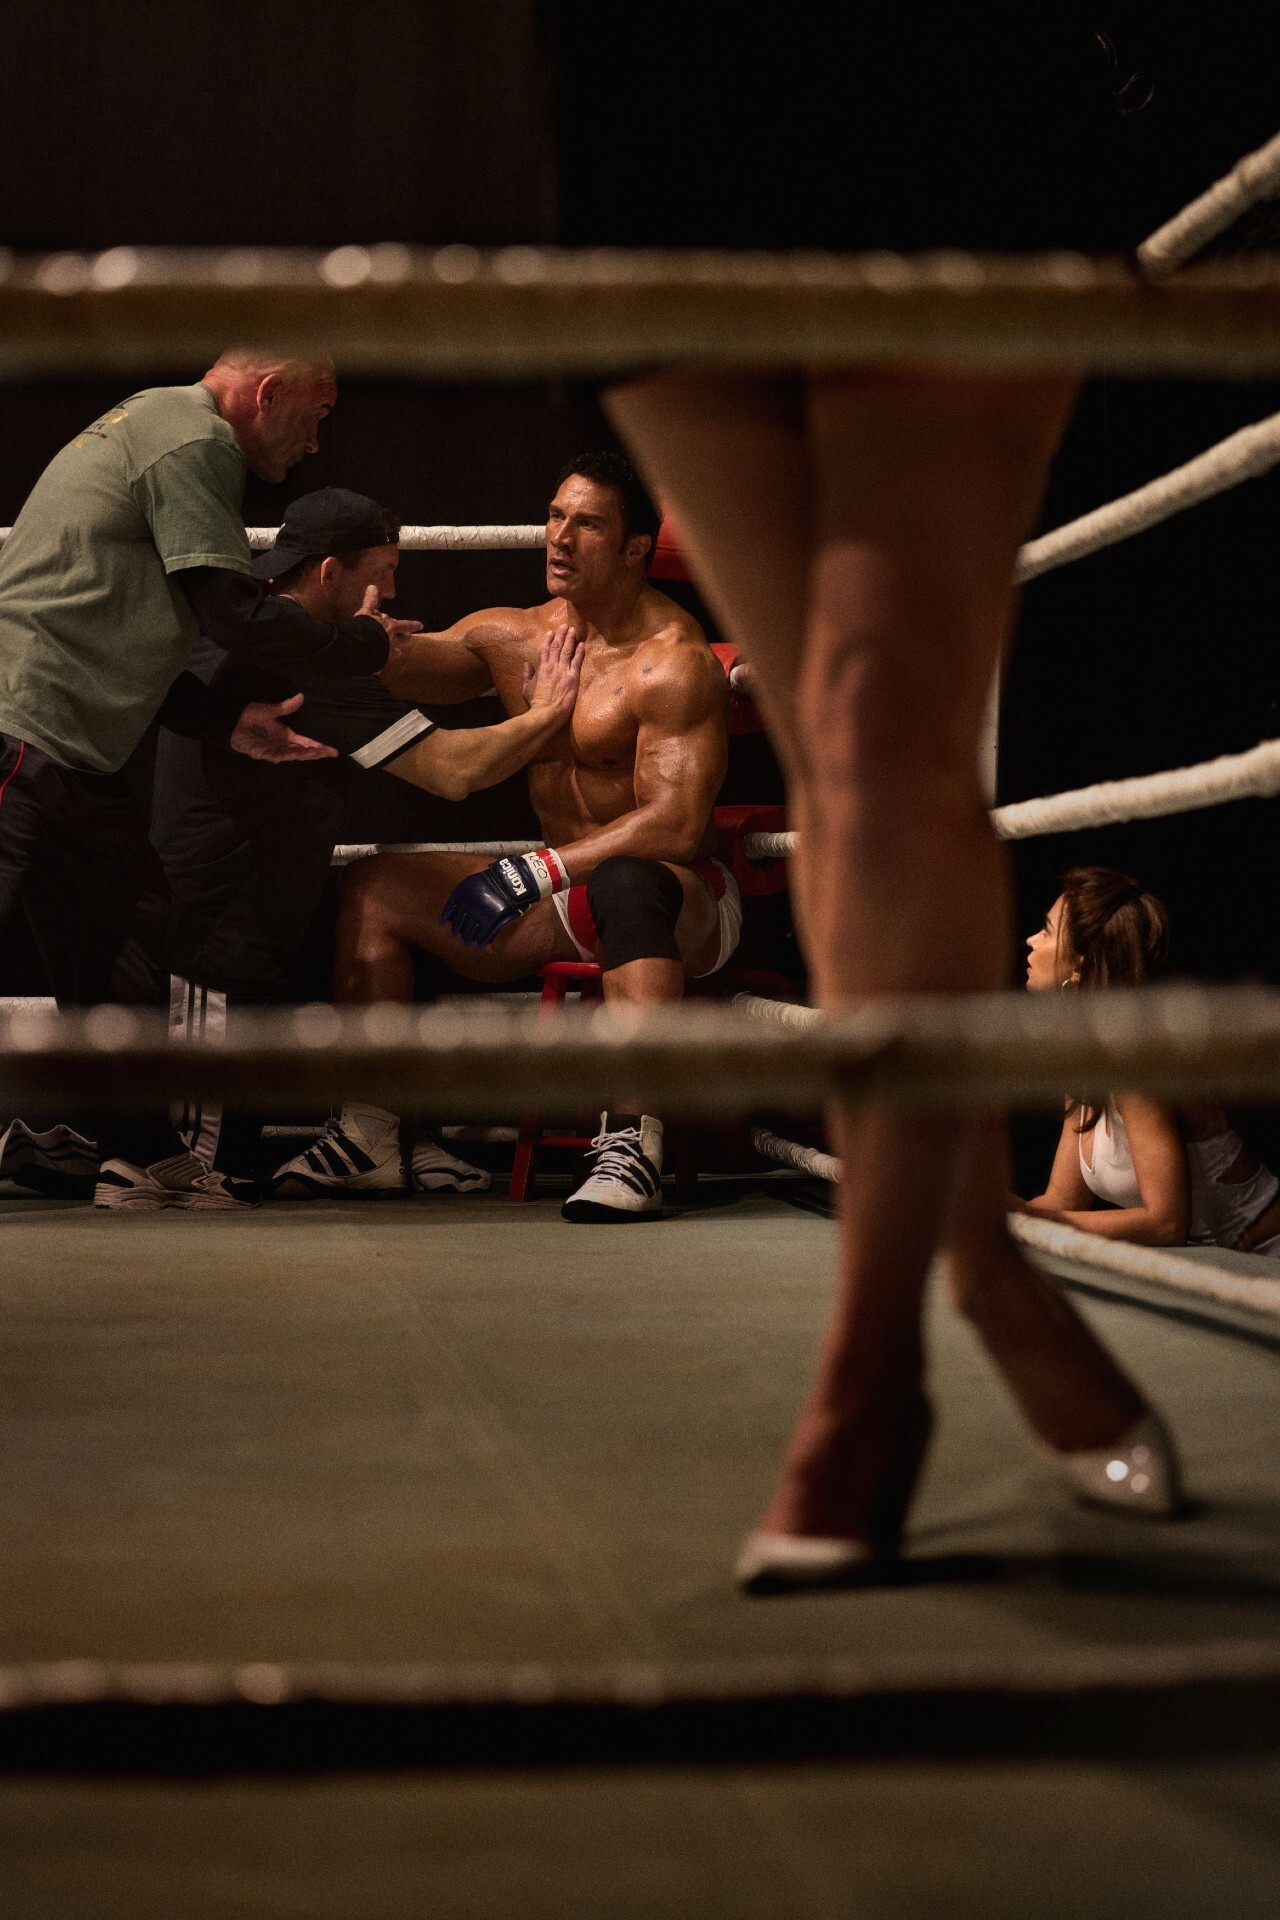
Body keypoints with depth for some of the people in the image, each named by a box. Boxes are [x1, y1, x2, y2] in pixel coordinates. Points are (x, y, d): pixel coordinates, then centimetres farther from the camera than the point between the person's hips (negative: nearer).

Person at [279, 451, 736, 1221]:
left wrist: (536, 873, -30)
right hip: (567, 897, 8)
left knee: (627, 882, -43)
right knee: (376, 885, 5)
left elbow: (678, 825, -27)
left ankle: (634, 1145, -50)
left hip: (685, 899, -8)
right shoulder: (512, 637, 7)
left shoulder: (673, 661, -17)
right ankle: (370, 1131, 3)